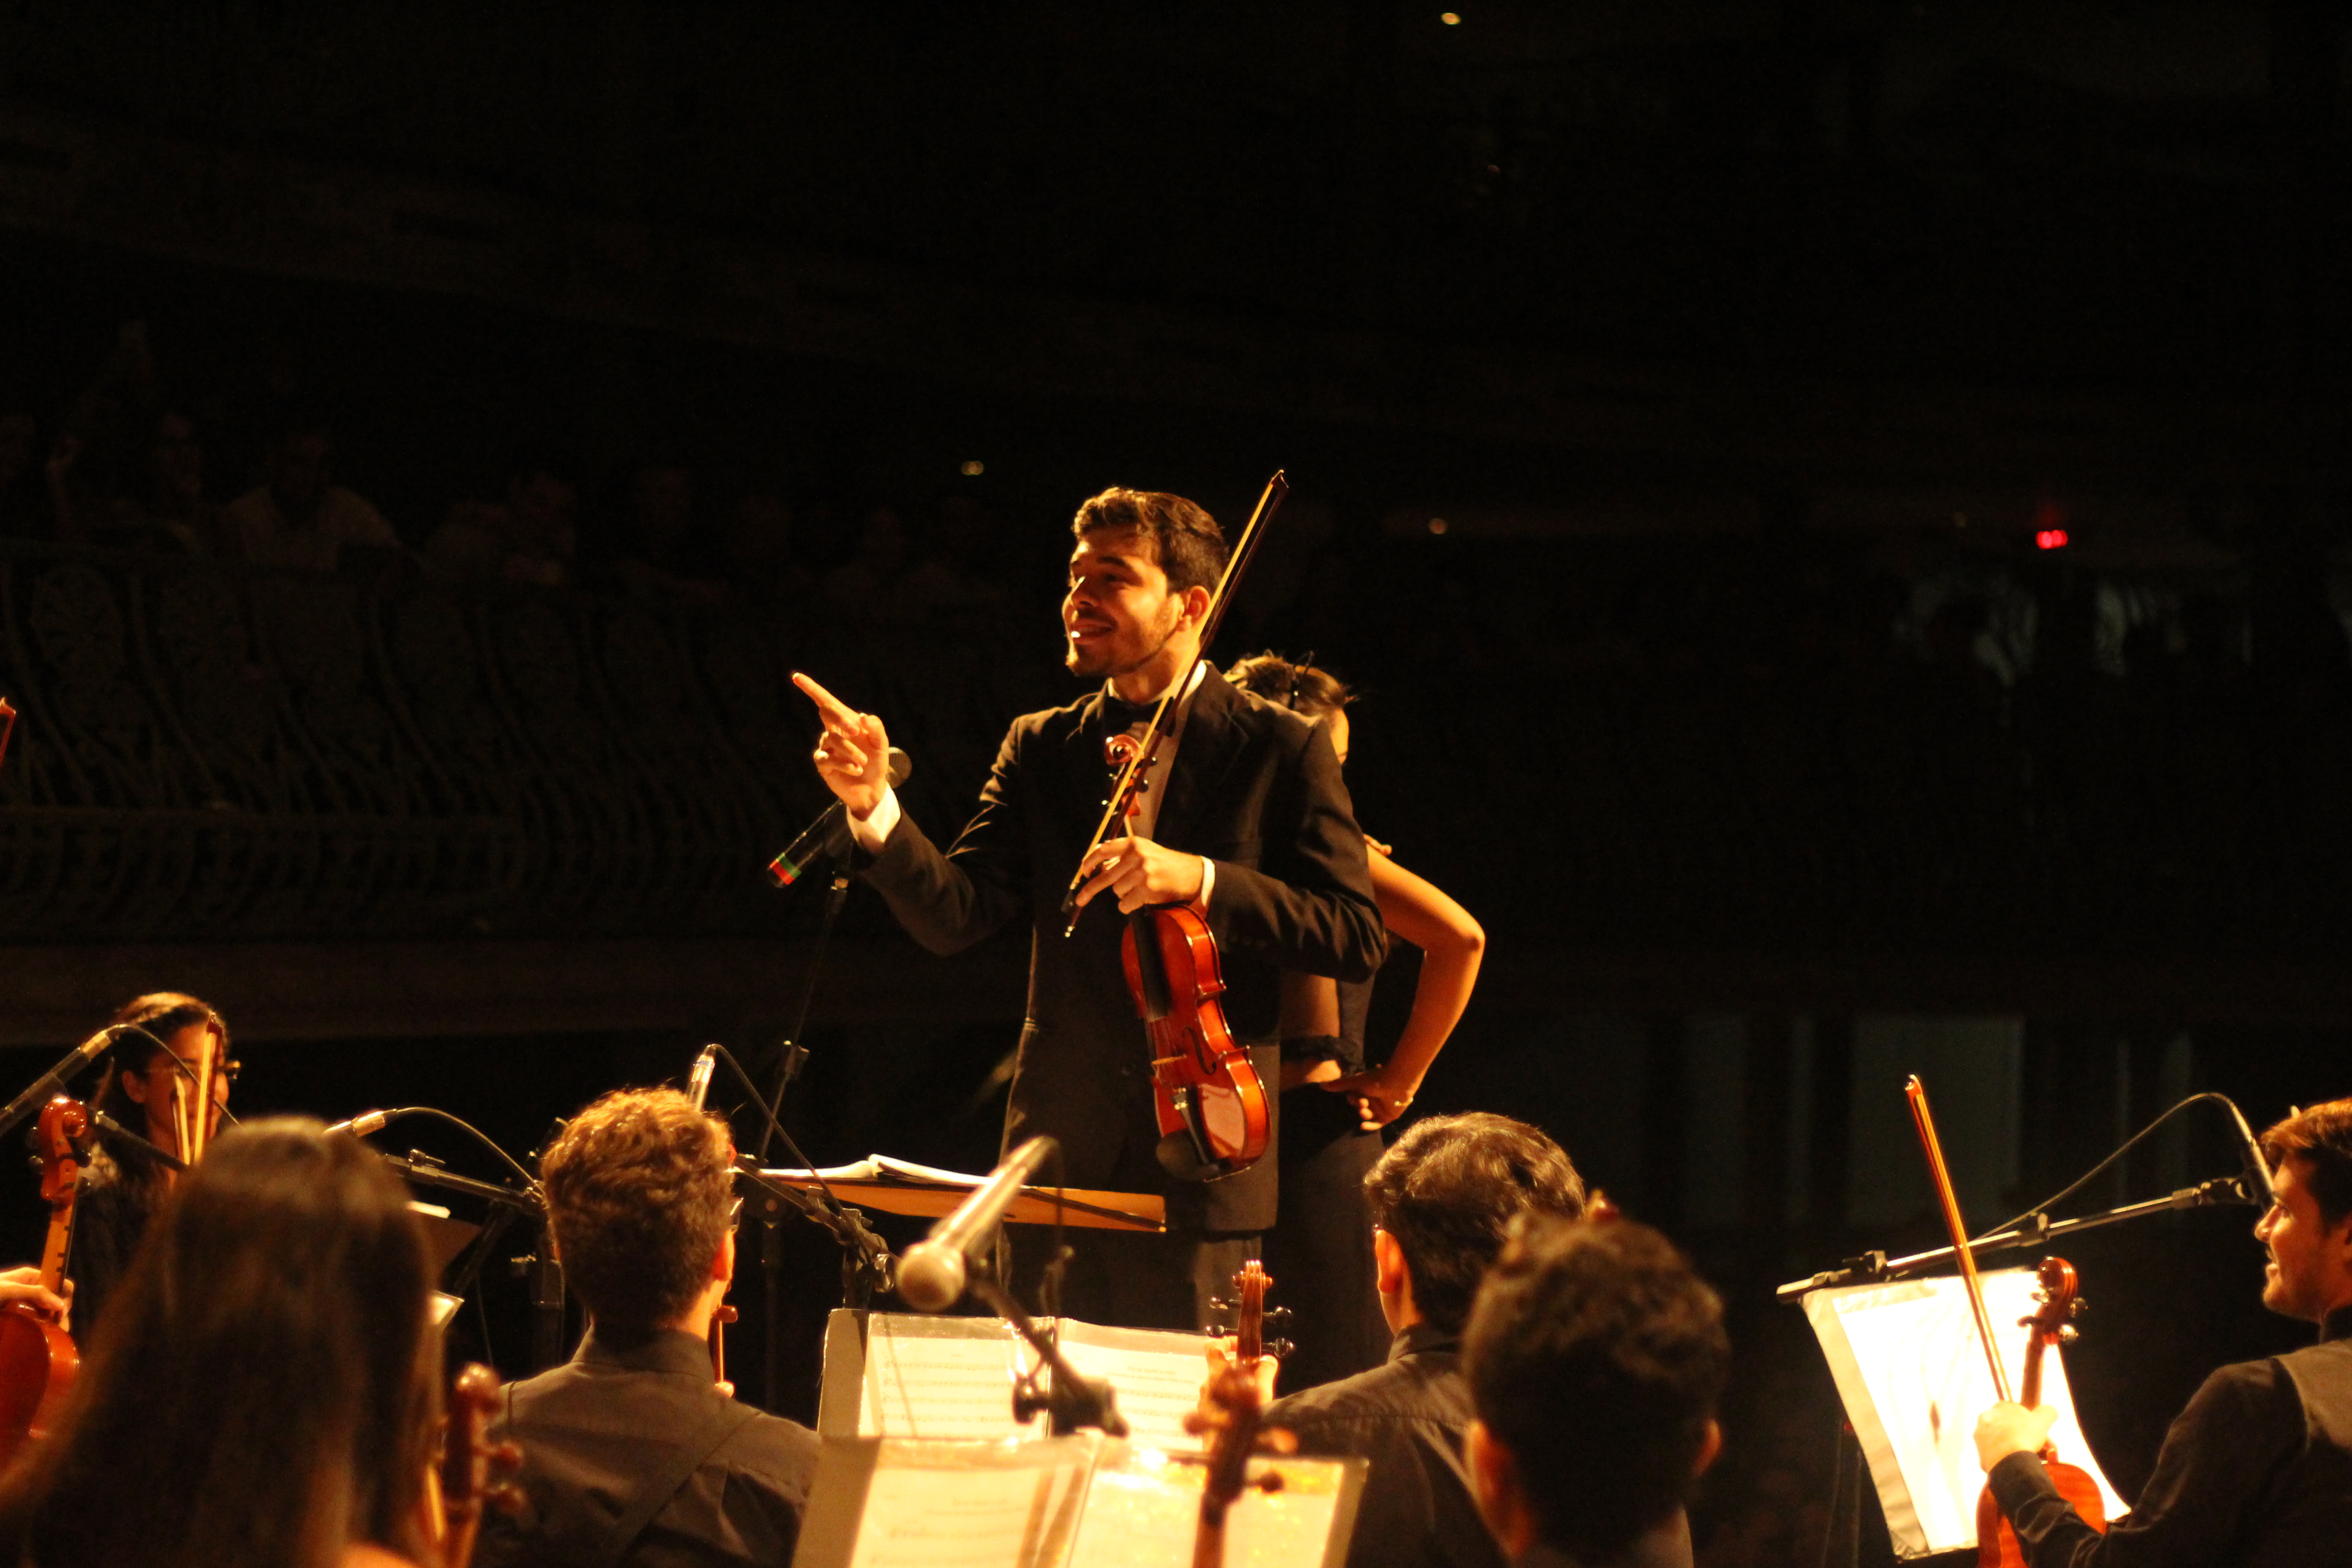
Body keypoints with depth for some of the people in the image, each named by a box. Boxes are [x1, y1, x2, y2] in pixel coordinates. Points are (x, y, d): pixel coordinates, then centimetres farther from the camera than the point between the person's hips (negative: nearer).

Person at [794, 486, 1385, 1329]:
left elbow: (1356, 935, -7)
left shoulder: (1282, 750, 0)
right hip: (1059, 1154, 3)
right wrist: (873, 806, -17)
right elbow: (954, 916, 0)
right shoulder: (1040, 748, 11)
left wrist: (1200, 879, -18)